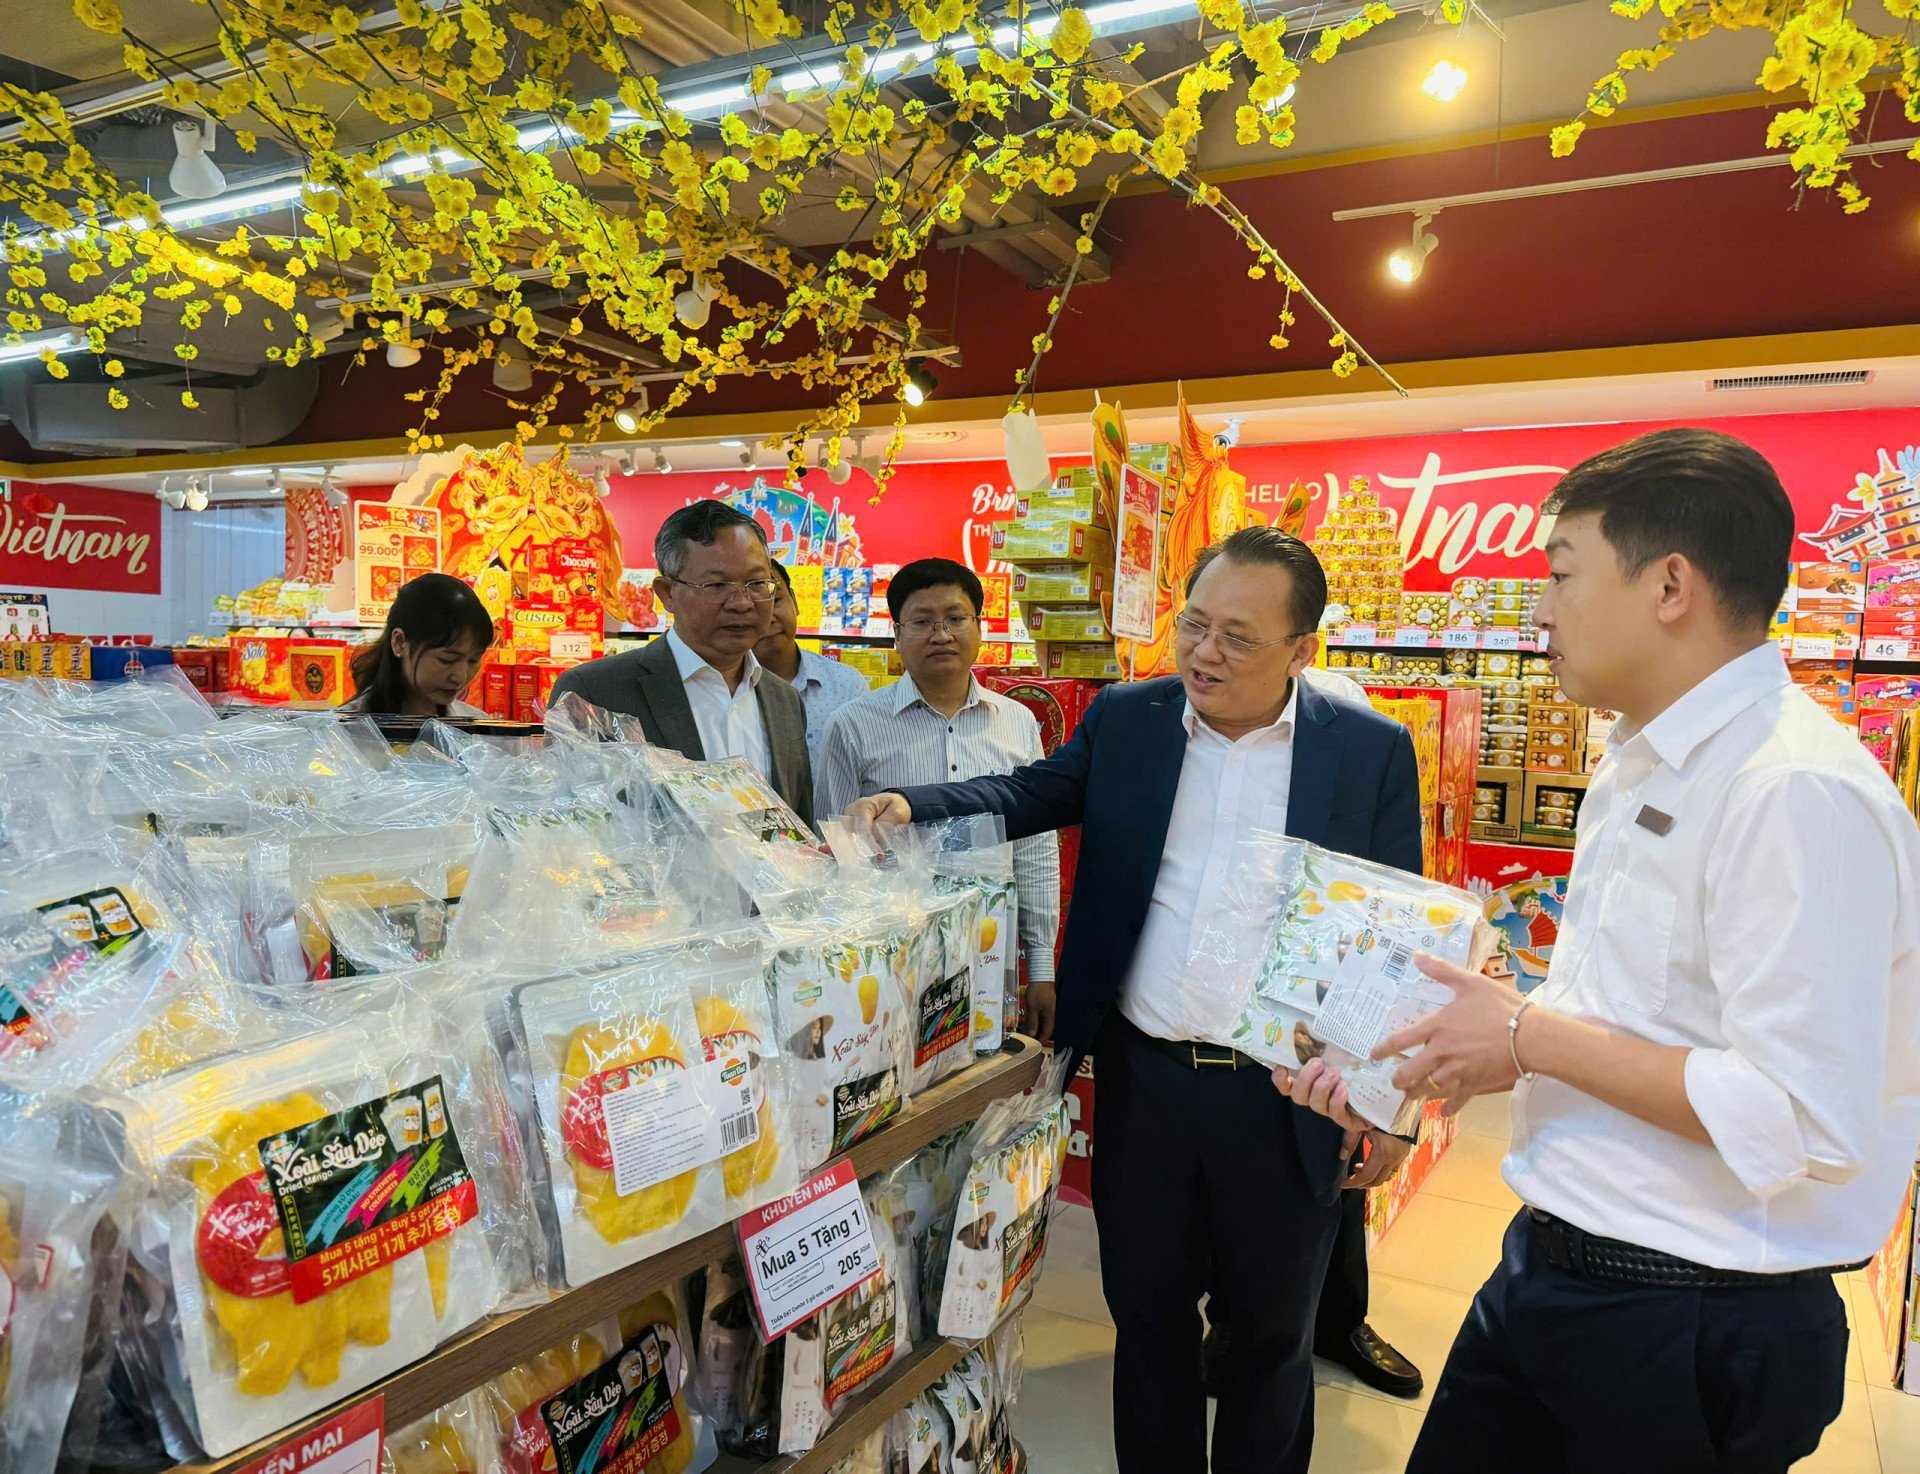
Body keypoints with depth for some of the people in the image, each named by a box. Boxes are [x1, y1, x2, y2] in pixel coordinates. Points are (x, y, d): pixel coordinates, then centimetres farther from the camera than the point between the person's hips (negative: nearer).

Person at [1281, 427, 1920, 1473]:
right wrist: (1401, 1072, 7)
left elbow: (1806, 1121, -27)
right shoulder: (1636, 771, 8)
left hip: (1696, 1334, -8)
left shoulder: (1798, 792, -22)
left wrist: (1533, 1039, -19)